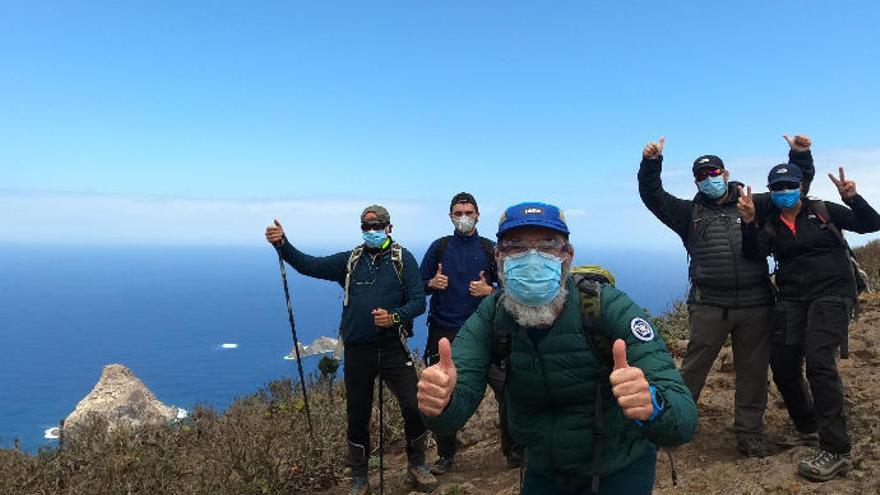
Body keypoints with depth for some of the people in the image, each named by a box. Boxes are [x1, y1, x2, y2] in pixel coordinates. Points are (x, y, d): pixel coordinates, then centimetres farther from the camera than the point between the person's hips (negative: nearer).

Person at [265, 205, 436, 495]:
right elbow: (310, 265, 1)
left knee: (414, 407, -5)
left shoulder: (403, 259, 1)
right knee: (357, 416, 11)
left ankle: (417, 466, 22)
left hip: (393, 348, -2)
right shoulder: (349, 261, 9)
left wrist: (394, 317, -23)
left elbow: (418, 301, -5)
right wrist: (282, 244, -15)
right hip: (357, 351, 2)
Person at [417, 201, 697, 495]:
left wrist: (650, 406, -57)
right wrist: (439, 402, -51)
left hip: (620, 470, -3)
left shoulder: (609, 307, -27)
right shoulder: (489, 318, -17)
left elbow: (682, 418, -34)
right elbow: (452, 413, -27)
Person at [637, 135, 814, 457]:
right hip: (709, 306, -2)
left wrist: (800, 155, 2)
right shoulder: (690, 213, 11)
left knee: (753, 371, 10)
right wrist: (651, 162, -10)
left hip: (755, 306, 2)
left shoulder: (754, 206, 14)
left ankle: (749, 433, 23)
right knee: (693, 368, 0)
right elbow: (652, 196, 3)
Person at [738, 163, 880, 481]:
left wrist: (852, 199, -15)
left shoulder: (823, 211, 5)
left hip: (832, 293, -4)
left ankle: (836, 451, -16)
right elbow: (755, 254, -6)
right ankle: (807, 427, 29)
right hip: (792, 300, 4)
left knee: (818, 360, -21)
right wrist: (749, 222, -21)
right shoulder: (770, 225, 10)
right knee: (782, 365, 3)